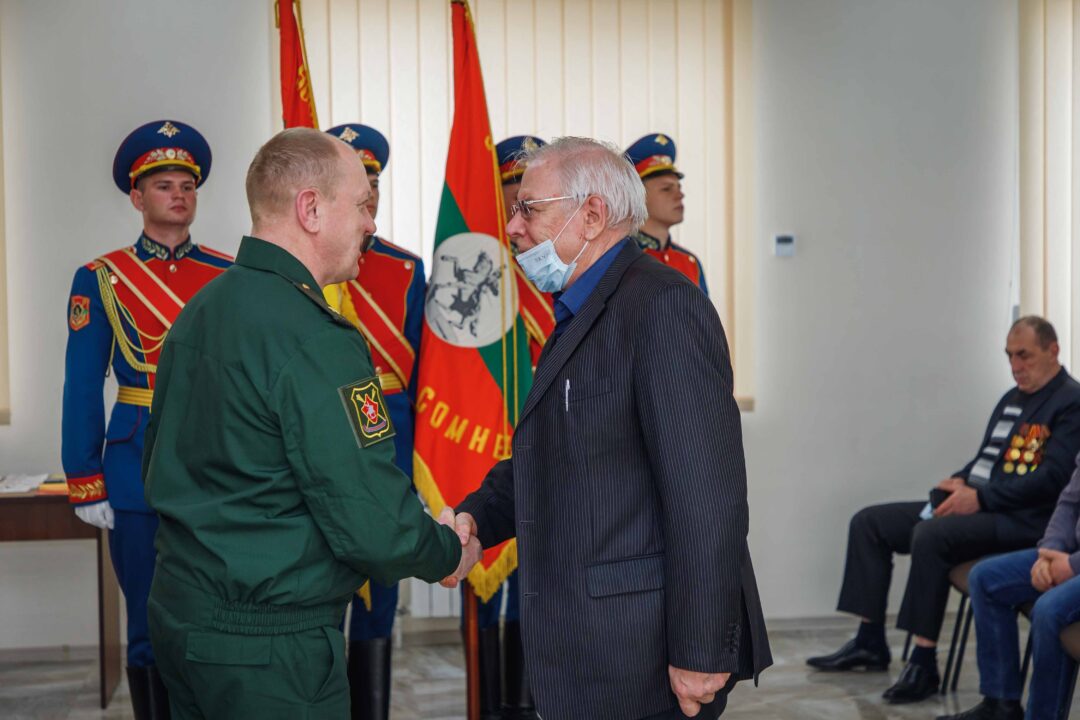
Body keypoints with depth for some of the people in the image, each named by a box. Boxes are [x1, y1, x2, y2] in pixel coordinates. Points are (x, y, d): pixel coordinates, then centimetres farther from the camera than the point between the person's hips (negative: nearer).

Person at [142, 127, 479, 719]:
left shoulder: (197, 312, 7)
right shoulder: (314, 339, -22)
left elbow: (162, 468, 16)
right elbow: (373, 525, -23)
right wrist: (450, 554, -4)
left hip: (178, 606, 9)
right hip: (269, 642, -9)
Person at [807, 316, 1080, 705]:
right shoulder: (1011, 399, 21)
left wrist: (980, 497, -20)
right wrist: (960, 482, 5)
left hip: (1019, 519, -10)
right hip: (974, 503, 10)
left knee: (930, 535, -35)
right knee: (868, 522, 1)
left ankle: (924, 662, -28)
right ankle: (870, 641, 2)